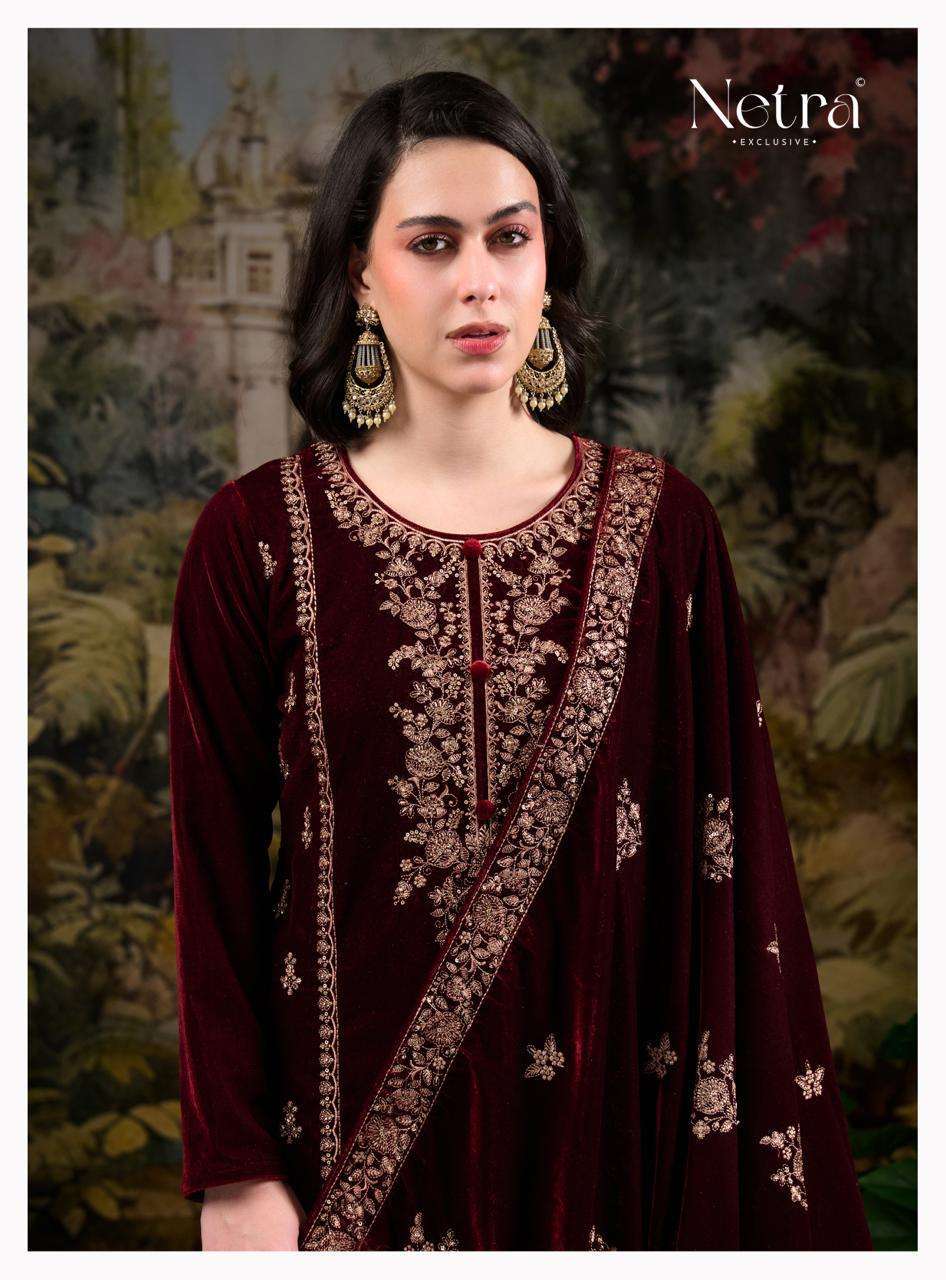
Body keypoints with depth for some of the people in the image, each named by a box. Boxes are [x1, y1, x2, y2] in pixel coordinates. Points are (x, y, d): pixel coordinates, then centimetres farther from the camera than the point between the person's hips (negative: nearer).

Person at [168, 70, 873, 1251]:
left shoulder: (658, 524, -2)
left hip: (603, 1107, 1)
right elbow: (214, 870, -4)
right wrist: (235, 1177, -7)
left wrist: (784, 1189, -3)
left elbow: (731, 855, -1)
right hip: (353, 1101, -1)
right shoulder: (258, 538, -5)